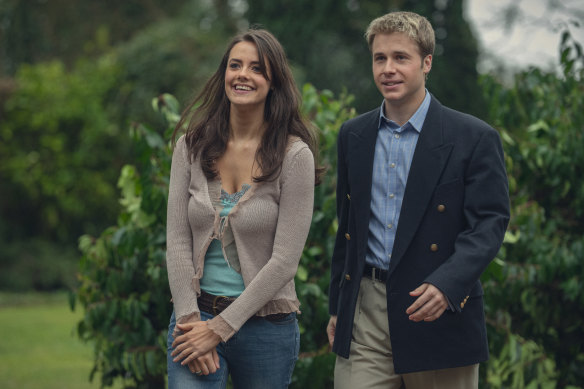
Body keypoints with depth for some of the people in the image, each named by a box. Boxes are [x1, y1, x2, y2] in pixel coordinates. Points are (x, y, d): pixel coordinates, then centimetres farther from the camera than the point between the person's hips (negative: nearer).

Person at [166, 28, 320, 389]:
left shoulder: (294, 155, -7)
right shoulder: (191, 146, 3)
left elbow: (285, 260, -10)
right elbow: (177, 241, 2)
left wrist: (220, 328, -12)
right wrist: (190, 318, -9)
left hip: (265, 325, -1)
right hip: (196, 317, 2)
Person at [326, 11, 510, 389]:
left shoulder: (475, 138, -4)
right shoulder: (353, 135, 12)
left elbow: (489, 223, -9)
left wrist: (446, 285, -24)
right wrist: (337, 308, 17)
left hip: (439, 314, -3)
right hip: (364, 319, 3)